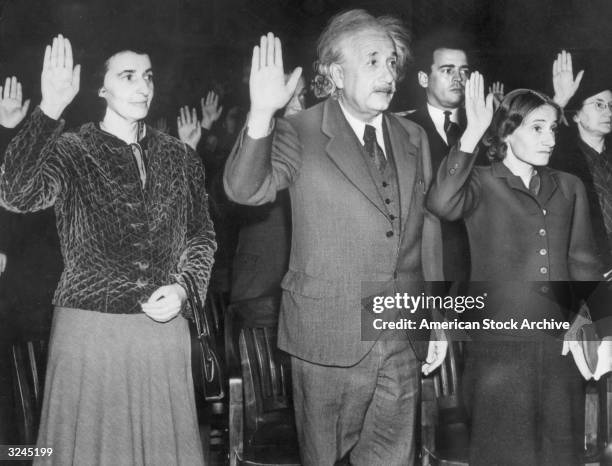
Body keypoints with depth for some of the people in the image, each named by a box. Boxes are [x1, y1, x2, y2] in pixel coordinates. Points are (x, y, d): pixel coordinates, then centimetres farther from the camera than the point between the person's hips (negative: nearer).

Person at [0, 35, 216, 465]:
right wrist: (49, 111, -29)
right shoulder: (72, 151, -2)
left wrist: (182, 287, -3)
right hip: (89, 328, -3)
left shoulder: (179, 157, 9)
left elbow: (202, 234, 15)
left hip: (164, 326, 3)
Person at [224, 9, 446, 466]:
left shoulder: (414, 138, 8)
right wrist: (262, 114, -37)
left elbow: (427, 230, 13)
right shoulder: (300, 133, -6)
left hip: (404, 342, 4)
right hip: (329, 339, -4)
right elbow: (245, 189, -22)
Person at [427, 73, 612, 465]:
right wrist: (472, 134, -25)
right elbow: (442, 204, -25)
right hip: (500, 347, -4)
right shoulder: (482, 183, -3)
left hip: (561, 346, 4)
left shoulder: (569, 188, 10)